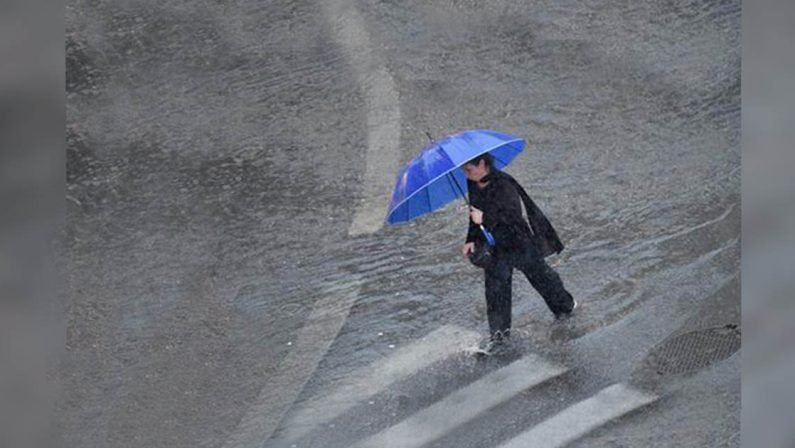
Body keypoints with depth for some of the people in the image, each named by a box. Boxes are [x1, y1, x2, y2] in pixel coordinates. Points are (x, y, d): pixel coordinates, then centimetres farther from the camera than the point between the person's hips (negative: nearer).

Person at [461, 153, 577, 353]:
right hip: (495, 244, 6)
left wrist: (485, 219, -36)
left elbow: (513, 215, -32)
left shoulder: (503, 184, -28)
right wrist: (471, 239, 3)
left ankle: (564, 305, 40)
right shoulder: (473, 185, -4)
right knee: (495, 285, 1)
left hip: (519, 240, -6)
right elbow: (475, 211, 11)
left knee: (538, 273, 14)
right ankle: (499, 332, 8)